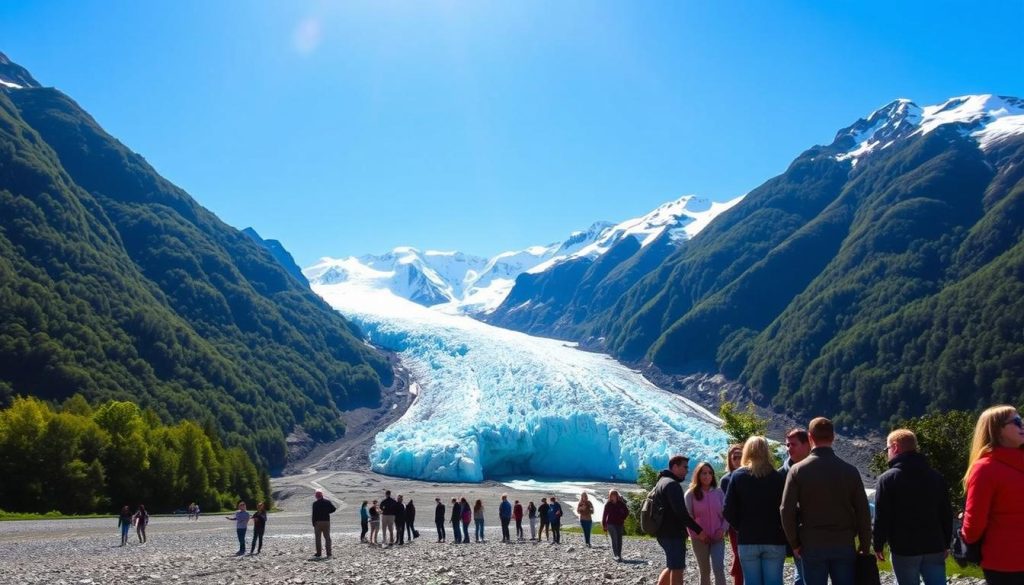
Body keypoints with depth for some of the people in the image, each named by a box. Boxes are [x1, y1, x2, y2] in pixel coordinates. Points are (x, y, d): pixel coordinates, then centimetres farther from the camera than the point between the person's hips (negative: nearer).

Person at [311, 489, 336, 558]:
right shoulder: (328, 502, 3)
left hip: (318, 522, -3)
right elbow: (334, 509, 3)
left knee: (318, 538, 5)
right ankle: (329, 554, 2)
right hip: (327, 521, 3)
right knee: (327, 538, 7)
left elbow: (314, 514, -7)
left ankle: (318, 554, 4)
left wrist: (313, 524, -2)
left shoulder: (315, 503, -6)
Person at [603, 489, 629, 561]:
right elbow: (604, 515, -2)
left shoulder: (621, 503, 2)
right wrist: (604, 525, -6)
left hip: (619, 524, 3)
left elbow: (626, 512, 13)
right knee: (614, 539, -16)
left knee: (619, 540, 5)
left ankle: (619, 555, 12)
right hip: (611, 524, -3)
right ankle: (615, 555, -19)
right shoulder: (608, 504, -3)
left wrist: (622, 519, 1)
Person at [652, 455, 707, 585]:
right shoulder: (672, 484, -14)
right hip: (673, 534, -10)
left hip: (663, 532, 10)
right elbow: (681, 512, -23)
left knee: (671, 567, 20)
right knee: (677, 568, -7)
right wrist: (698, 530, -21)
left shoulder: (661, 482, 19)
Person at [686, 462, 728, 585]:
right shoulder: (690, 494, -3)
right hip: (700, 538, -1)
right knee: (705, 571, 9)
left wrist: (723, 529, -8)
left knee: (719, 568, -12)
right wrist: (695, 533, -12)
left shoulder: (718, 492, 4)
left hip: (718, 538, 1)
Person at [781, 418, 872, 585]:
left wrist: (794, 544, 3)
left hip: (812, 546, -1)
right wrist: (865, 547, 8)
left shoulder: (797, 471, -4)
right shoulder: (850, 471, 0)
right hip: (844, 546, 1)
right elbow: (863, 512, 0)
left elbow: (786, 511, -8)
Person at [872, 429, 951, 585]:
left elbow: (882, 517, -10)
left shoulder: (888, 478, -7)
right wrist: (946, 544, 18)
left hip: (904, 549, -4)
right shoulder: (935, 476, 10)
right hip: (934, 547, 4)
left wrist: (878, 545, -1)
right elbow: (946, 514, 12)